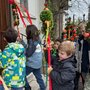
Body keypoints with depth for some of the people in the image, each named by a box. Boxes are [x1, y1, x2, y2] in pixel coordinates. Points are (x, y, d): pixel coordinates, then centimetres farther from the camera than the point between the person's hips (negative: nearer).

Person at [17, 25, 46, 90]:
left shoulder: (32, 41, -23)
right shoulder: (37, 39, 3)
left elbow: (28, 53, -19)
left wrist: (21, 42, -11)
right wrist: (22, 42, 5)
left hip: (32, 64, -9)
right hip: (37, 63, 9)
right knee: (39, 77, 19)